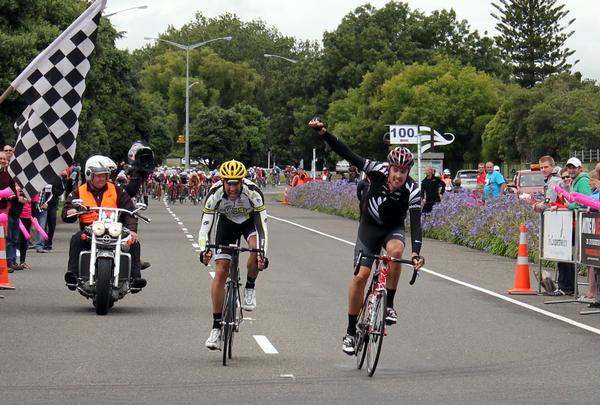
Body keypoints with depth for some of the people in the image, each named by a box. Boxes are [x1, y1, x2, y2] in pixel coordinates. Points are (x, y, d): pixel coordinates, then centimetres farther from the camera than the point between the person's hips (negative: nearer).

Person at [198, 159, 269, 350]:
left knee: (256, 247, -34)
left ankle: (250, 288, -6)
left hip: (250, 220, -1)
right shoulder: (215, 194, -31)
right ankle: (216, 327, -4)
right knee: (220, 271, -10)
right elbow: (205, 226, -32)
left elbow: (262, 225, -36)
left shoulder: (253, 192, -34)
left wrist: (262, 254, -49)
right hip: (227, 222, 1)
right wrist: (204, 250, -50)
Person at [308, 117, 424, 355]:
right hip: (369, 226, 0)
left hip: (393, 229, 0)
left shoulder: (412, 191, -25)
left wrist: (416, 252, -46)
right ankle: (351, 331, 2)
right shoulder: (378, 172, -24)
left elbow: (416, 223, -32)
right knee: (361, 275, -10)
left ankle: (389, 305, -17)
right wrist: (323, 132, -37)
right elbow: (347, 154, -26)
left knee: (395, 251, -34)